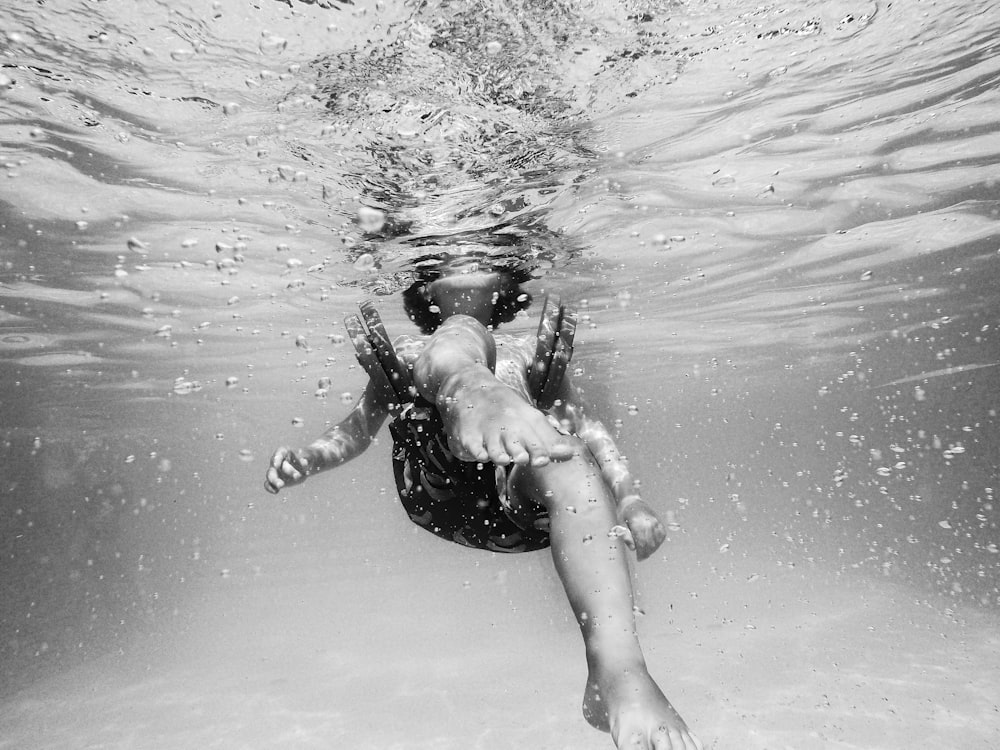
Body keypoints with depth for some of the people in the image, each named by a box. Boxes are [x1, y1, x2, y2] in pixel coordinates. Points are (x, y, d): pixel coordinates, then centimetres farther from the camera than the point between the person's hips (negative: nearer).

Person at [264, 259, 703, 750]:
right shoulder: (403, 353, 32)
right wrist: (306, 460, 4)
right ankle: (467, 390, -53)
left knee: (566, 460, -31)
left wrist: (628, 498, 5)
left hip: (519, 501, 1)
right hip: (435, 487, -1)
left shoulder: (531, 353, 31)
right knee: (463, 333, -17)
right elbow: (358, 428, 27)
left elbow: (586, 427, 22)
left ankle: (618, 673, -43)